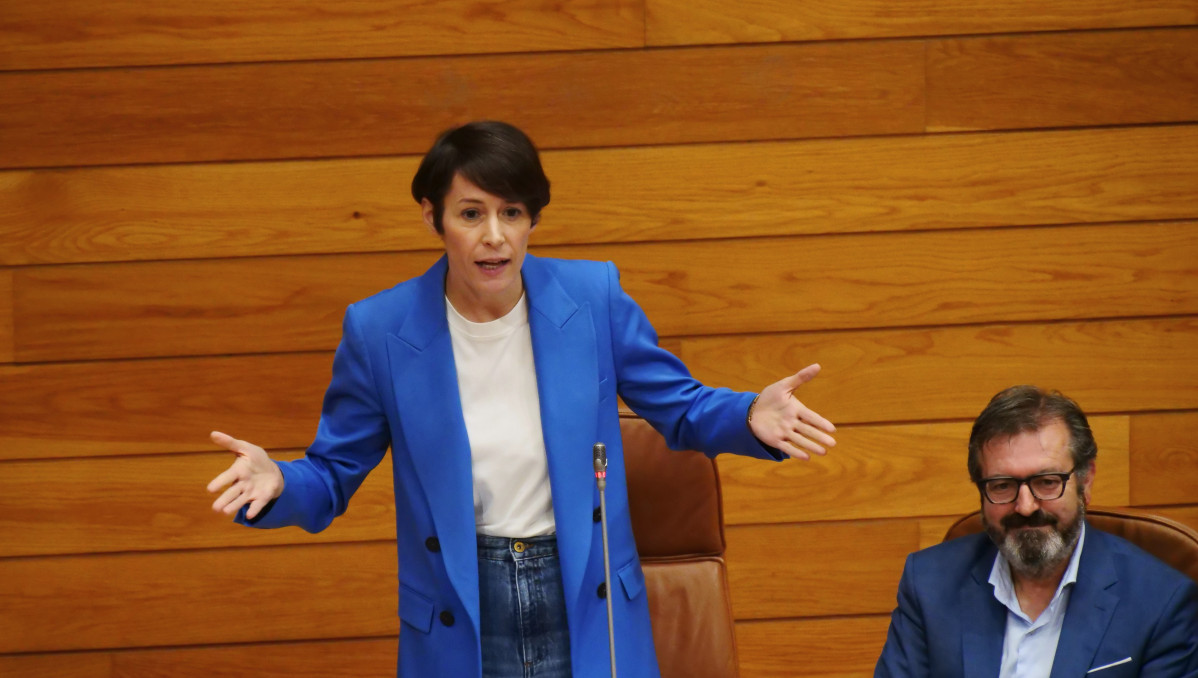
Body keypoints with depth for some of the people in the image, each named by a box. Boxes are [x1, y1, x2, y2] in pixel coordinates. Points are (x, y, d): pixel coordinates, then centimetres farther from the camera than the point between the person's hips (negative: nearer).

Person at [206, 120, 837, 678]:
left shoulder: (592, 299, -5)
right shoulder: (379, 331, -7)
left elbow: (679, 407, 6)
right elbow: (332, 476, 1)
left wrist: (750, 416, -15)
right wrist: (277, 484, -21)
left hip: (587, 604, 1)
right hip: (459, 626, -1)